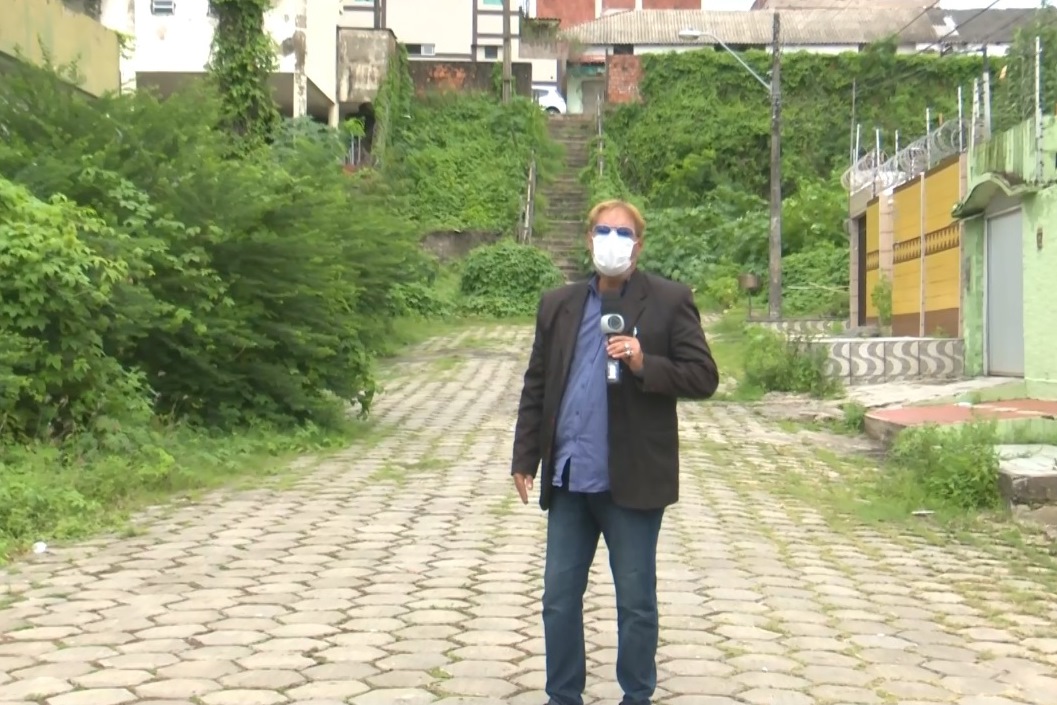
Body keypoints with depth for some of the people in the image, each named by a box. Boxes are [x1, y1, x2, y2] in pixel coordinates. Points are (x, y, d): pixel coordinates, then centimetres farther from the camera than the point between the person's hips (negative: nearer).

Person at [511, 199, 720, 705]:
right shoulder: (558, 305, 11)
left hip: (632, 481, -4)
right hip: (569, 478, 4)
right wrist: (525, 458, 6)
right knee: (558, 600, 10)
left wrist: (645, 365, -21)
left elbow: (703, 377, -6)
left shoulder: (669, 302, -2)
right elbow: (536, 388, 12)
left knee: (636, 603, 7)